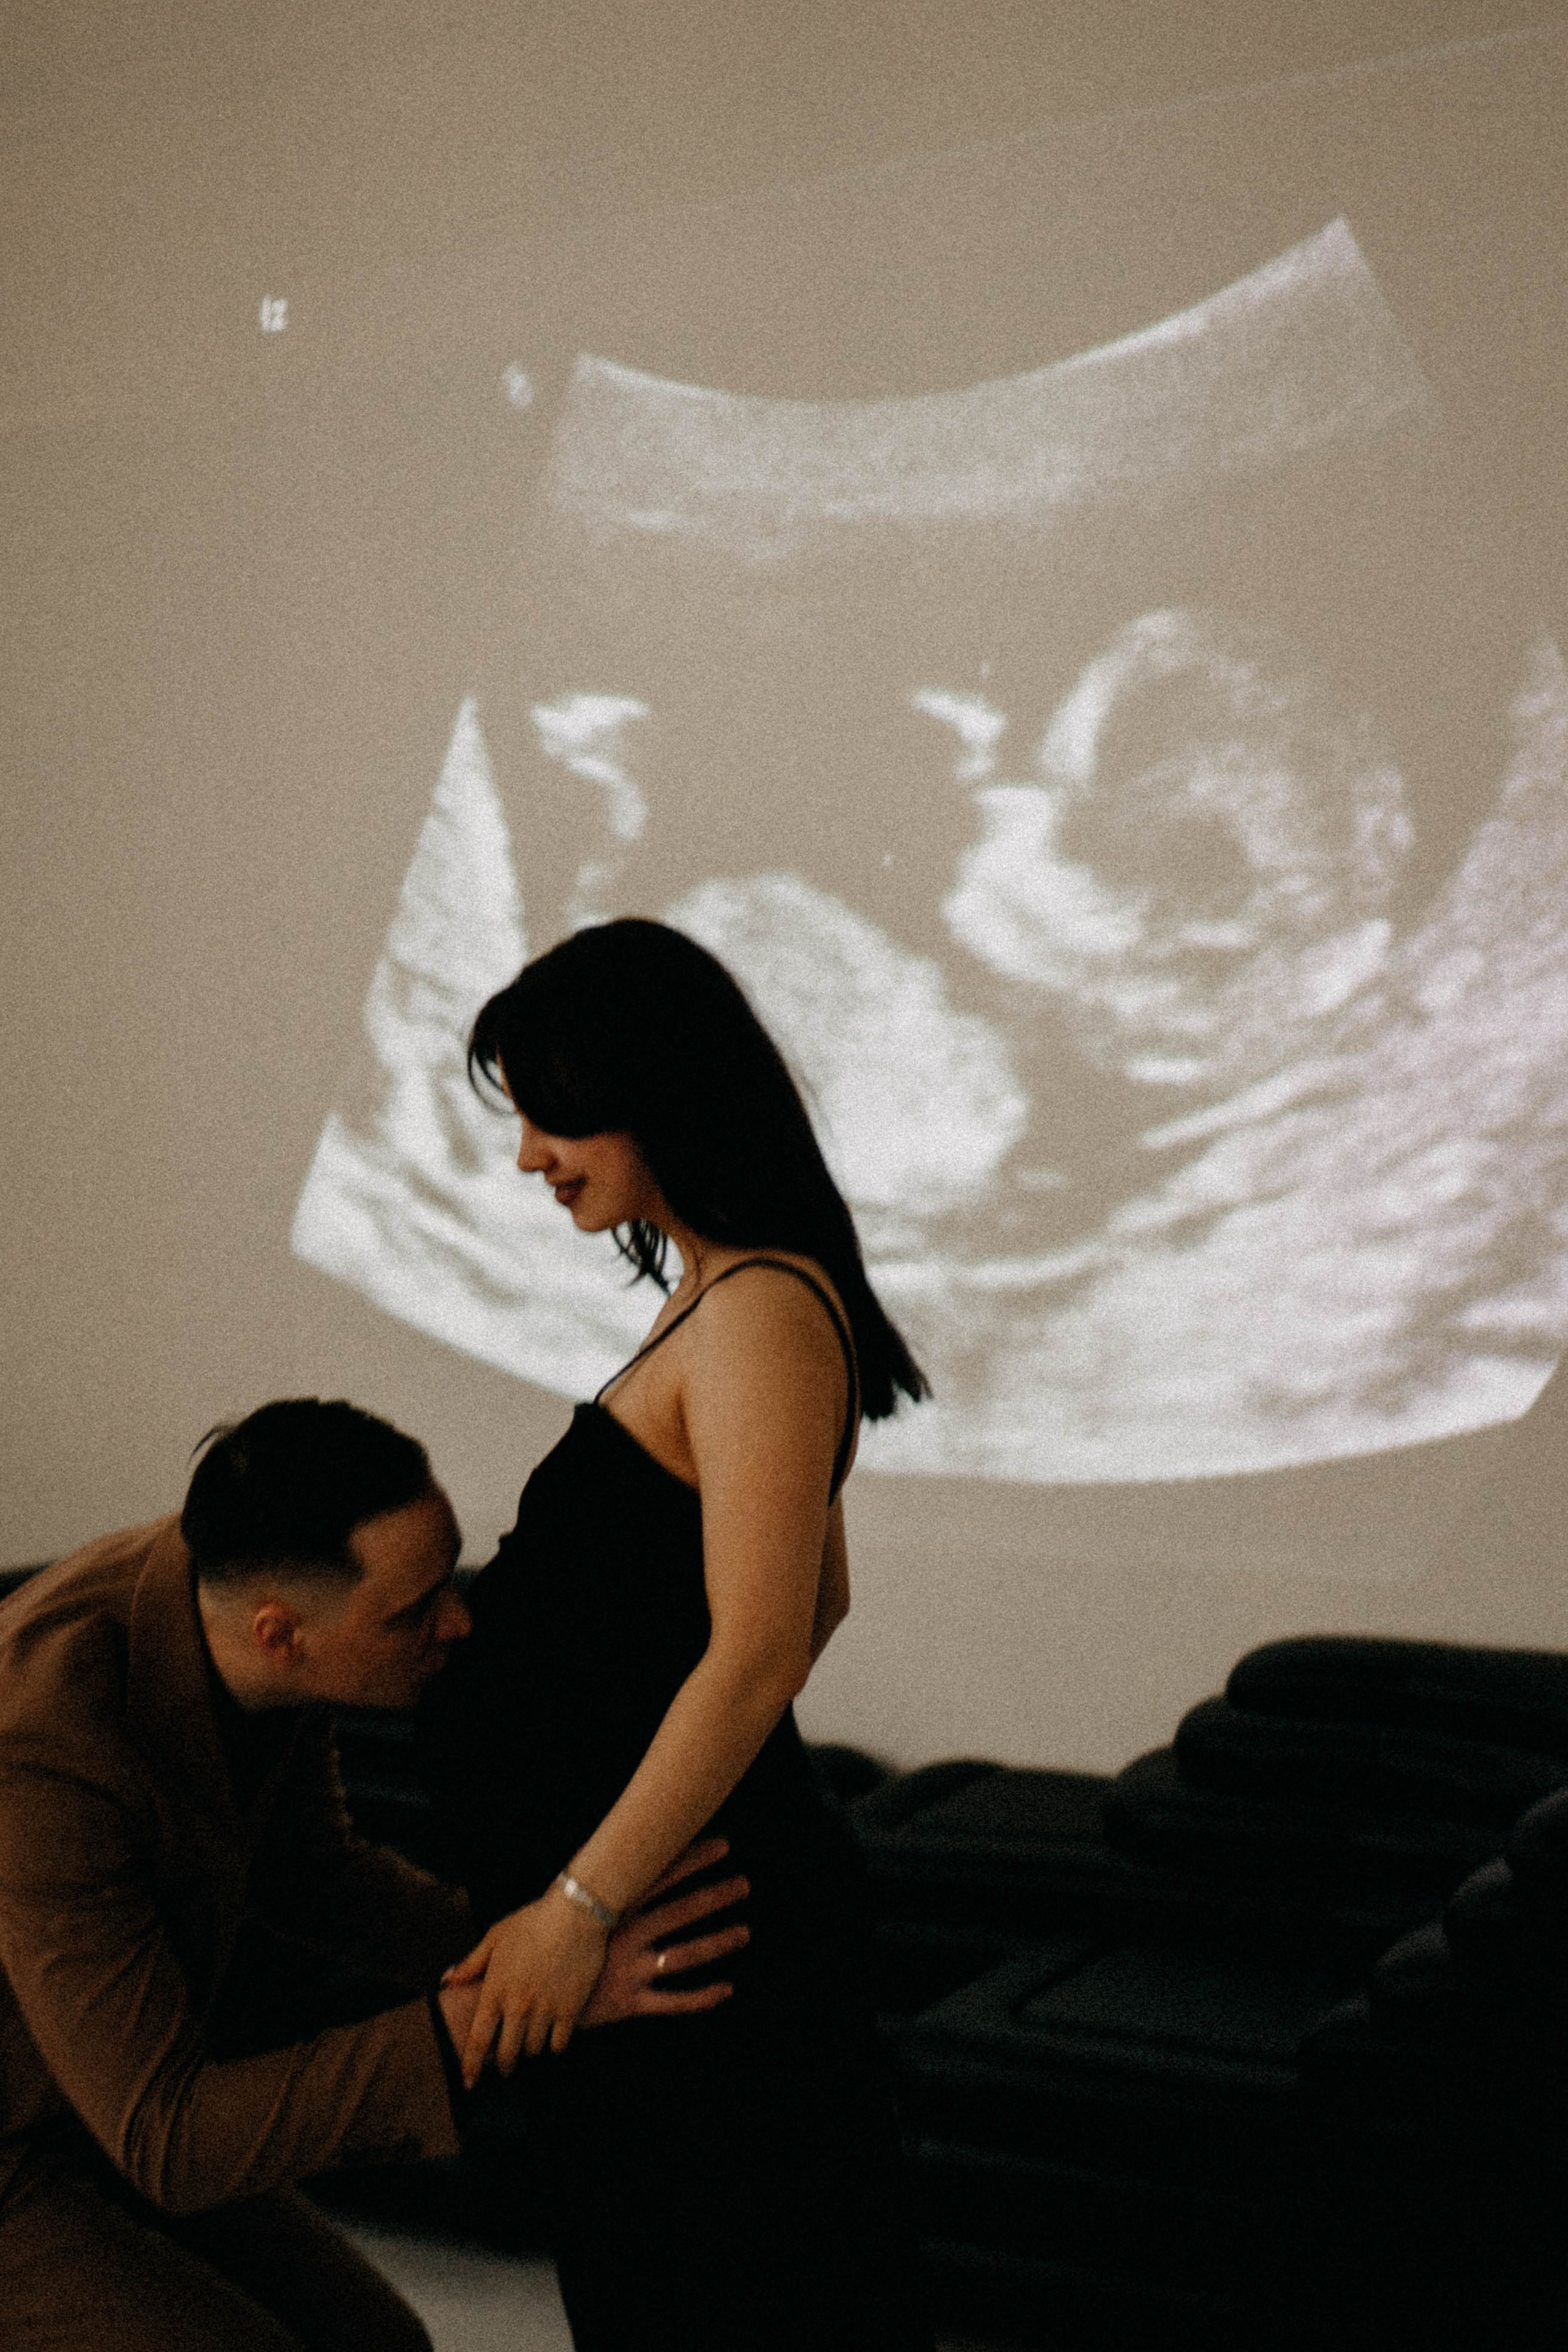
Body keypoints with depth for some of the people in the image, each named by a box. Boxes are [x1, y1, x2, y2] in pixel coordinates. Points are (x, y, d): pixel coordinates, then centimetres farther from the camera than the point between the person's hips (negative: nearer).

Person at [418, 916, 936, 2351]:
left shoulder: (761, 1316, -18)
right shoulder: (728, 1297, 12)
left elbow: (755, 1657, -24)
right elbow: (822, 1596, 20)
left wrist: (577, 1905, -21)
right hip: (684, 1900, 10)